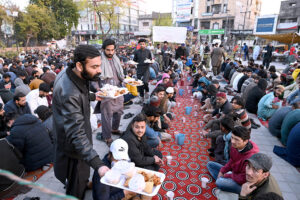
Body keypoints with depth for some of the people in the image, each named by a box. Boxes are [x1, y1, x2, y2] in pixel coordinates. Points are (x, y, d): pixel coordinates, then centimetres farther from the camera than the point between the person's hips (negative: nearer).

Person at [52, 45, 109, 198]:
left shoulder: (69, 74, -10)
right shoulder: (68, 92, -40)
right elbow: (76, 135, -43)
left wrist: (92, 97, 15)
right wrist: (98, 165, -48)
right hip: (72, 146, -9)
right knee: (77, 188, 16)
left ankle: (83, 184, 64)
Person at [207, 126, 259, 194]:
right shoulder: (235, 146, -11)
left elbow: (243, 179, -26)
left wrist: (228, 175, -14)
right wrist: (222, 171, -2)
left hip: (242, 184, -8)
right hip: (234, 172, 9)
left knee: (219, 183, -34)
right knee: (210, 164, 8)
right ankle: (224, 181, -7)